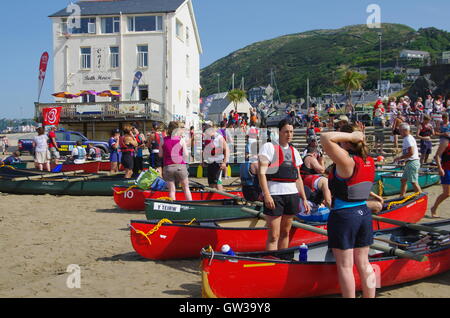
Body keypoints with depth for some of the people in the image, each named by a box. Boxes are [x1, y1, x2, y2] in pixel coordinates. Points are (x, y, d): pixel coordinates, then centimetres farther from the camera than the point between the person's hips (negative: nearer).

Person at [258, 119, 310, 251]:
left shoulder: (294, 151, 17)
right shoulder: (269, 147, -3)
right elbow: (262, 172, -11)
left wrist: (304, 199, 14)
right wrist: (266, 195, -21)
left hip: (292, 194, 6)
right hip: (274, 195, -6)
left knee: (285, 232, 13)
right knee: (274, 235, -7)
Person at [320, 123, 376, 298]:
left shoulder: (346, 161, -19)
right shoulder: (369, 162, 3)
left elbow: (326, 139, -27)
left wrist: (351, 135, -18)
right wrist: (359, 136, 11)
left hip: (343, 216, -7)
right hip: (364, 214, 7)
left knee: (345, 266, 4)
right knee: (364, 263, 16)